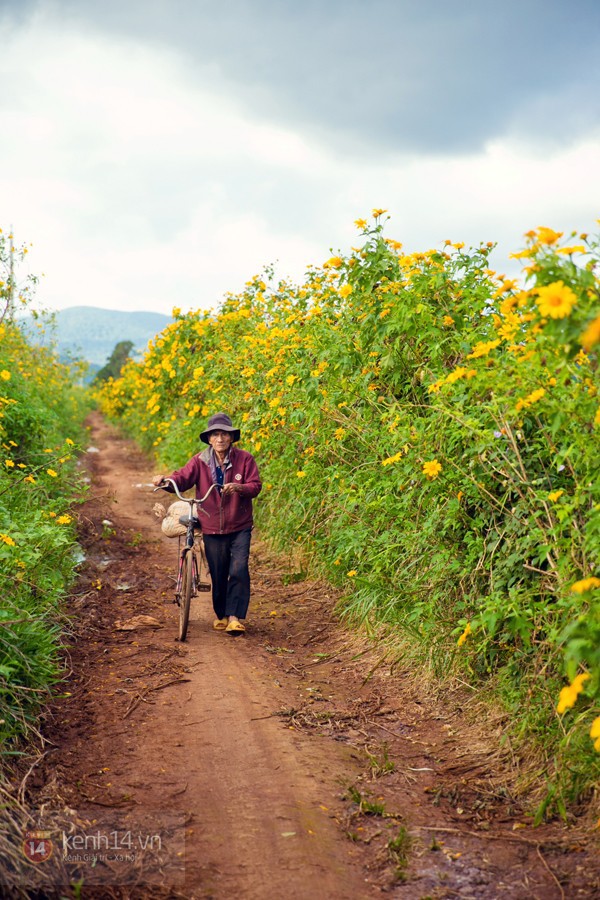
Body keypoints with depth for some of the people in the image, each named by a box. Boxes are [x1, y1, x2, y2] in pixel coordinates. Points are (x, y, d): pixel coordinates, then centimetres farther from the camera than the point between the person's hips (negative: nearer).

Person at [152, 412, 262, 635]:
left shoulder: (244, 459, -4)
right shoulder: (200, 461, -2)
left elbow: (255, 486, -9)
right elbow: (182, 479, -12)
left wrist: (239, 487, -31)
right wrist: (165, 480, -34)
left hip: (239, 527, -1)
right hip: (212, 529, 1)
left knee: (239, 570, -15)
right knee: (218, 575, 9)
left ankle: (234, 617, -7)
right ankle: (221, 615, 30)